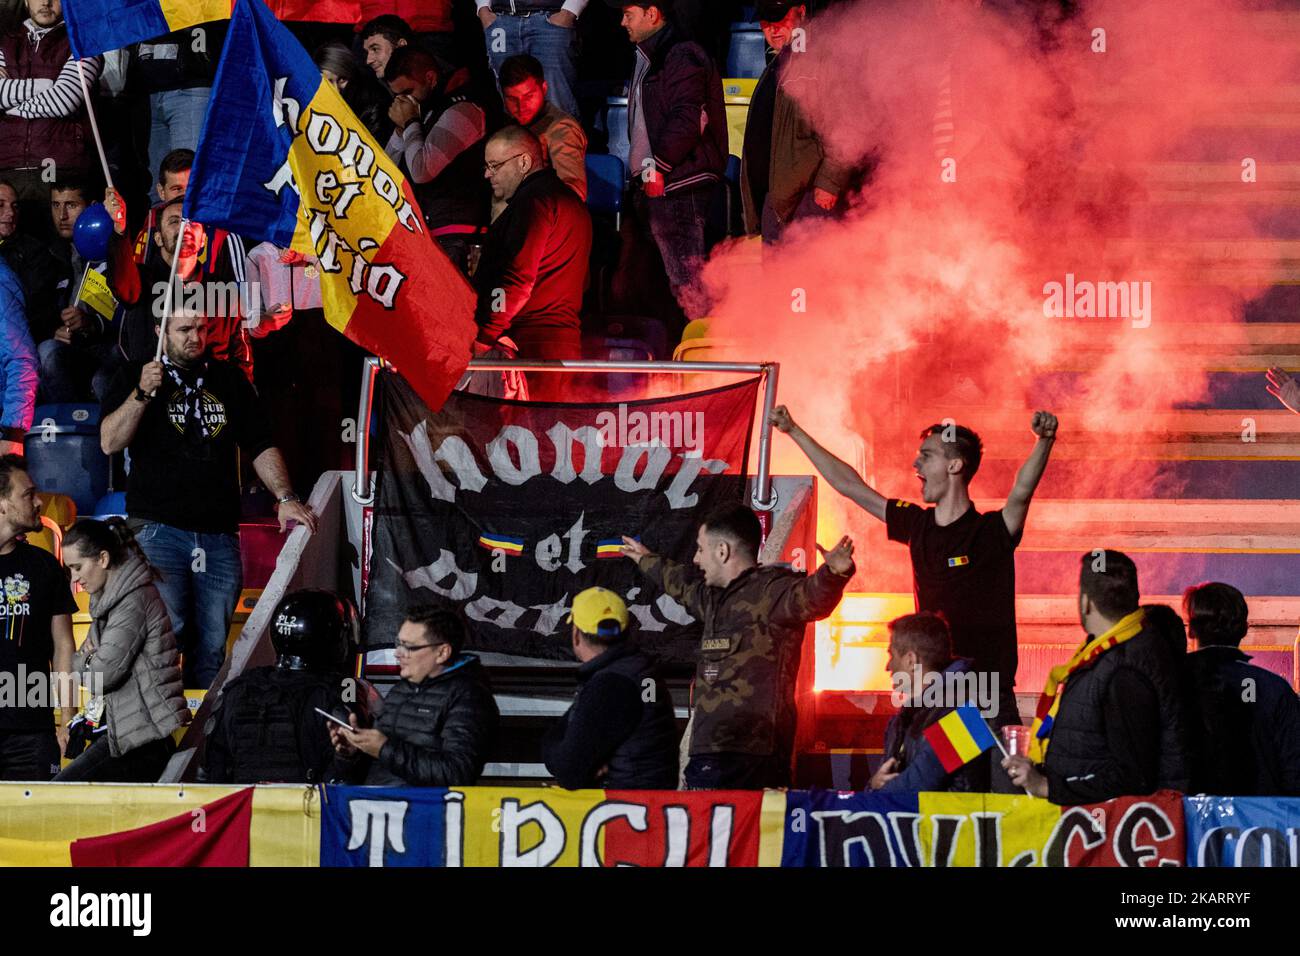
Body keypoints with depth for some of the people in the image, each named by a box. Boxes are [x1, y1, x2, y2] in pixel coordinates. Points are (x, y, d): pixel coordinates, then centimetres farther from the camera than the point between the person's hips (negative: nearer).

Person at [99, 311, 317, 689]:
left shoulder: (228, 379, 18)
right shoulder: (135, 376, 7)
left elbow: (260, 445, 19)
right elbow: (109, 442, -4)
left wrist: (285, 497, 6)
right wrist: (142, 394, -16)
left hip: (220, 536, 4)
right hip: (159, 529, -4)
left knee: (212, 646, 1)